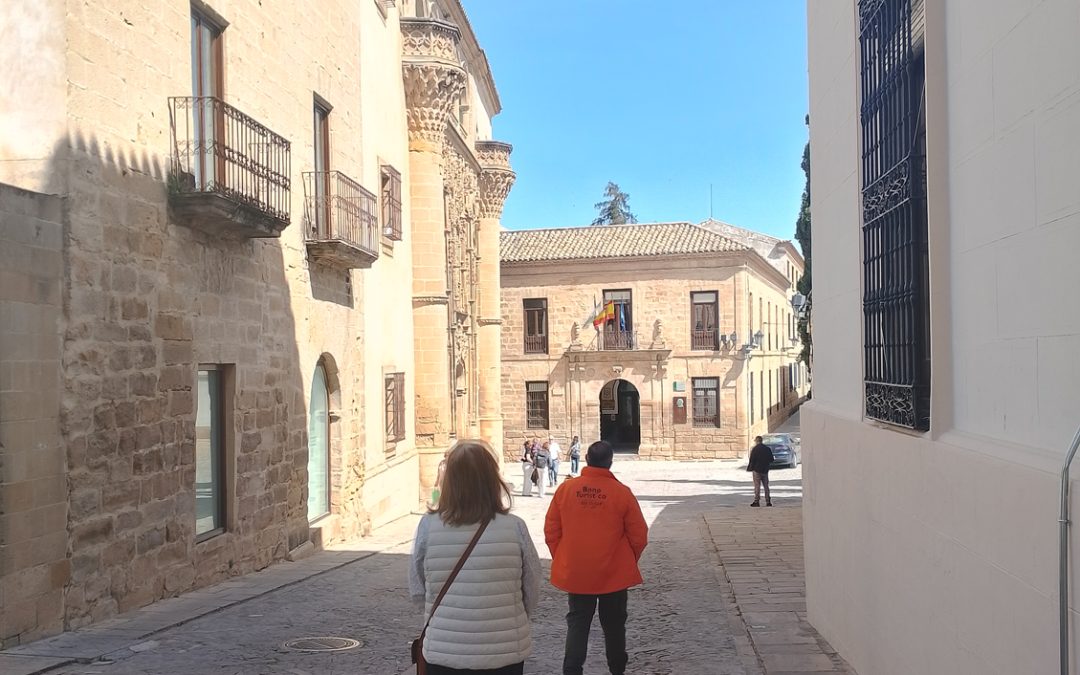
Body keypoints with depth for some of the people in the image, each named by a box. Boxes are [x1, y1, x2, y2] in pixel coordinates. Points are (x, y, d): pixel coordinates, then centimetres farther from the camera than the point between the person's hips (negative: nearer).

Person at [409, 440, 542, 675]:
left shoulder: (429, 526, -12)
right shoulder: (515, 527, -12)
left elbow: (416, 591, -1)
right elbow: (532, 591, -2)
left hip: (444, 653, 0)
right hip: (506, 652, 0)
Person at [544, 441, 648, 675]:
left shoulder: (566, 489, -7)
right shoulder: (622, 492, -12)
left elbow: (551, 531, -2)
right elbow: (639, 536, -7)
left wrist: (561, 561, 12)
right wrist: (629, 562, 12)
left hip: (575, 573, 1)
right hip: (614, 574, -1)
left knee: (577, 623, 13)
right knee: (614, 625, 16)